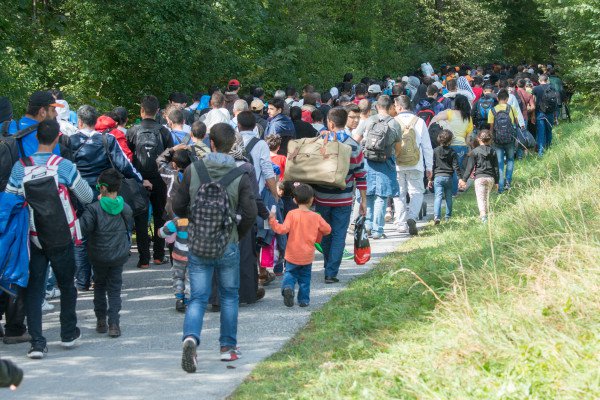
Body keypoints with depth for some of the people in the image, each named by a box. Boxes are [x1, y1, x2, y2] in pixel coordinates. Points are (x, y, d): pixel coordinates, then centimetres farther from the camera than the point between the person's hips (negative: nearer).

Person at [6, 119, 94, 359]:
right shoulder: (64, 166, -12)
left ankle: (37, 342, -2)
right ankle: (68, 334, 29)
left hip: (32, 237, 1)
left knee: (34, 288, 6)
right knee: (66, 285, 17)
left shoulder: (20, 167, -7)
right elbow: (87, 197, -3)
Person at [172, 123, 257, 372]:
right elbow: (250, 212, -10)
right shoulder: (240, 175, -8)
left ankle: (190, 336, -21)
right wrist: (238, 234, 7)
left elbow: (178, 205, 0)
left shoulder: (193, 170, -5)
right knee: (229, 296, 16)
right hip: (228, 246, -1)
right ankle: (228, 347, 20)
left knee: (198, 298, 5)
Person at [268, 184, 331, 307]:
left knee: (290, 273, 12)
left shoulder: (292, 214, -12)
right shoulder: (316, 217, -4)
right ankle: (304, 299, 14)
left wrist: (272, 221, -6)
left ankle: (287, 287, -17)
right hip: (307, 256, 1)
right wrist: (317, 236, 24)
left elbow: (283, 229, -18)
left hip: (292, 255, -1)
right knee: (305, 278, 16)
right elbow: (327, 229, 4)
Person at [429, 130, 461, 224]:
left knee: (438, 197, -8)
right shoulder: (452, 152, 0)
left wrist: (431, 179, 6)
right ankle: (448, 217, 18)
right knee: (449, 198, 13)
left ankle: (437, 216, -25)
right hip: (448, 177, 1)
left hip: (438, 177, -1)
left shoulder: (435, 151, 1)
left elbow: (432, 165, 2)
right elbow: (456, 166, -3)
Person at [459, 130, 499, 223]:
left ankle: (483, 215, -27)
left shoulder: (475, 151, -4)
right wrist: (496, 181, 16)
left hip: (480, 177, -4)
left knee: (481, 198, -9)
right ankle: (485, 214, 28)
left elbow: (470, 167, -4)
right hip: (491, 178, 4)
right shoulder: (493, 152, 6)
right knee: (486, 198, 20)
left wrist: (464, 179, 1)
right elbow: (496, 167, 9)